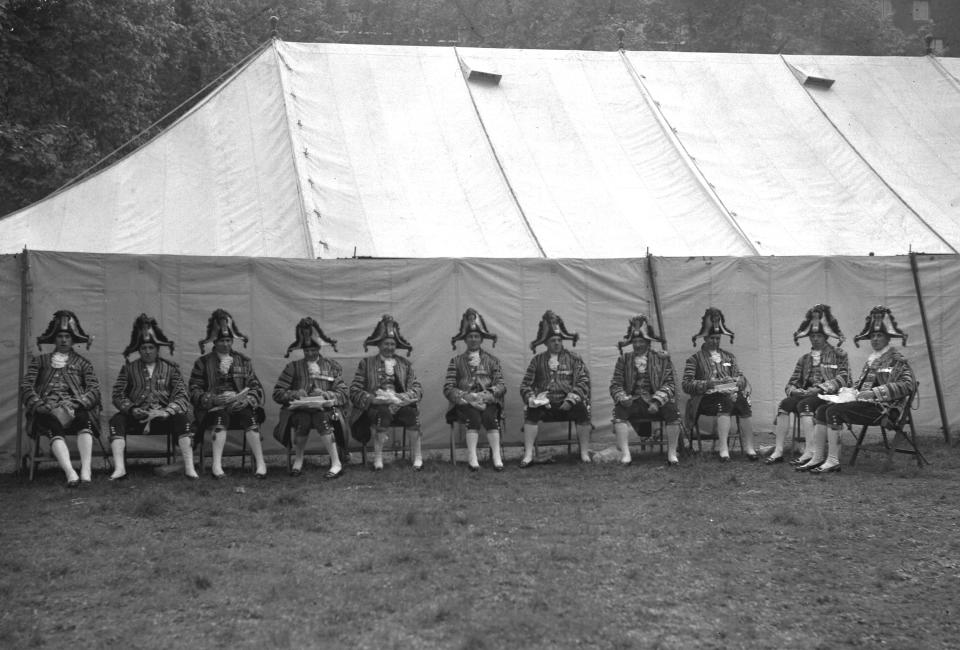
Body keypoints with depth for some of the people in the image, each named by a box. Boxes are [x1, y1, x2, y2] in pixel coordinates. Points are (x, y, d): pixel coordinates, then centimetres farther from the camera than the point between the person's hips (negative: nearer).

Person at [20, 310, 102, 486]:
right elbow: (26, 387, 9)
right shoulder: (40, 361, 24)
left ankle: (86, 471, -51)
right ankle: (70, 473, -56)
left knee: (84, 418, -37)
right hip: (47, 411, 0)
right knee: (54, 429, -37)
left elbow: (94, 389, 8)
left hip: (75, 410, 1)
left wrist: (76, 403, -13)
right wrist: (42, 406, -10)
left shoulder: (83, 364, 24)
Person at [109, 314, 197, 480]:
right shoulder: (129, 368, 11)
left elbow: (181, 396, -3)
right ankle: (119, 468, -34)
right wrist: (132, 410, -17)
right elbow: (118, 395, 3)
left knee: (183, 419, -30)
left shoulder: (171, 368, 8)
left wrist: (166, 411, -21)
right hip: (136, 417, 1)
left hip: (163, 416, -1)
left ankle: (189, 468, -31)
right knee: (117, 420, -27)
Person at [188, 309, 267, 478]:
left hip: (240, 405, 2)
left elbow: (256, 387, 13)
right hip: (214, 407, -2)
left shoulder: (243, 361, 18)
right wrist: (215, 399, -14)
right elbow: (194, 392, 3)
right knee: (221, 416, -36)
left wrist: (248, 399, -9)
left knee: (250, 416, -31)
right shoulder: (203, 362, 12)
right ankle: (217, 464, -42)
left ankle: (260, 463, -36)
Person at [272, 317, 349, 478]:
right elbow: (277, 393, 8)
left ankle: (336, 464, -33)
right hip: (299, 409, 0)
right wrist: (294, 394, -11)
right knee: (303, 419, -35)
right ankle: (298, 460, -16)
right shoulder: (293, 367, 15)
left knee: (321, 417, -35)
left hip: (325, 409, 0)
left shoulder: (332, 366, 15)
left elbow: (343, 394, 5)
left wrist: (326, 394, -14)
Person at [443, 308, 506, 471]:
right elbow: (448, 389, 2)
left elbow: (501, 386, 6)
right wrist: (466, 396, -15)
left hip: (487, 402, 1)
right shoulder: (456, 361, 12)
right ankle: (472, 458, -34)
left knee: (490, 417, -31)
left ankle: (497, 458, -33)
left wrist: (487, 394, -14)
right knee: (474, 417, -33)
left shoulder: (492, 360, 16)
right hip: (464, 403, -1)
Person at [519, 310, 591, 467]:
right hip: (544, 404, 1)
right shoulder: (537, 360, 13)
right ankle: (528, 455, -25)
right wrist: (532, 399, -12)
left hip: (568, 403, -1)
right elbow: (525, 385, 9)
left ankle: (585, 453, -19)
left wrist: (571, 399, -15)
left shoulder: (573, 358, 10)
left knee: (582, 409, -30)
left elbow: (583, 381, -1)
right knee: (531, 412, -28)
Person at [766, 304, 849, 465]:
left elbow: (843, 379, -6)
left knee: (804, 404, -35)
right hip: (805, 395, 5)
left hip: (828, 396, -4)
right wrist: (795, 390, -8)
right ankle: (778, 451, -33)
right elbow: (791, 383, 17)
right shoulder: (804, 359, 23)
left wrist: (819, 388, -17)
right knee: (784, 403, -27)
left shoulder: (839, 356, 9)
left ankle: (809, 452, -41)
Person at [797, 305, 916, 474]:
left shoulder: (896, 359, -5)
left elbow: (908, 385, -18)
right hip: (865, 403, 9)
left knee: (834, 411, -24)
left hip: (882, 409, -9)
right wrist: (850, 391, 6)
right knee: (822, 410, -4)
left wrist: (874, 393, -23)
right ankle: (817, 458, -6)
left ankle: (833, 461, -22)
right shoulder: (871, 359, 22)